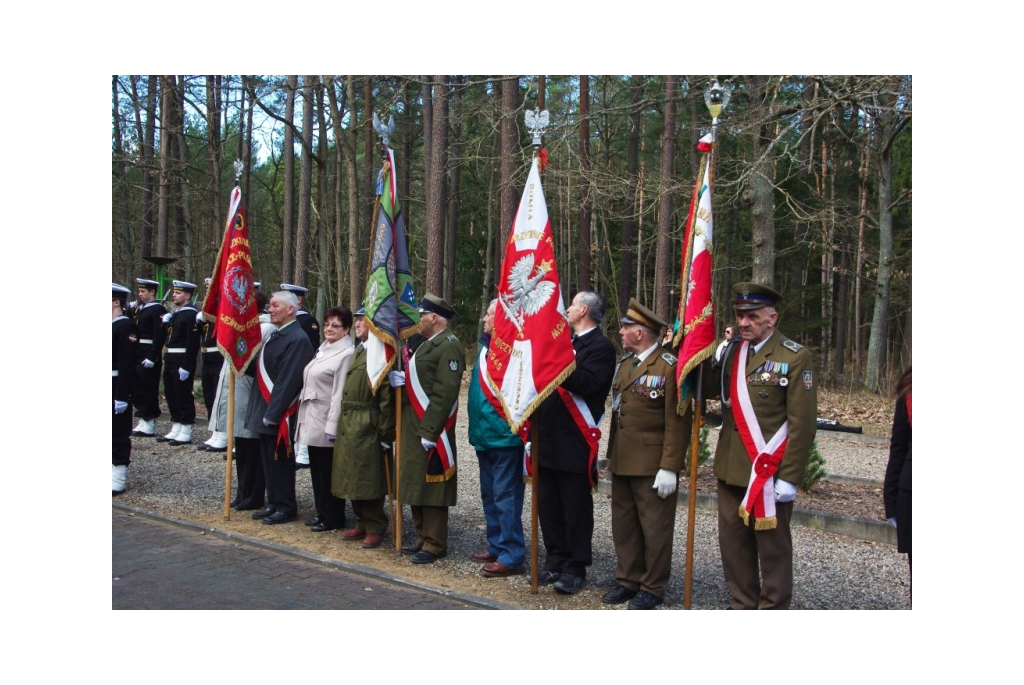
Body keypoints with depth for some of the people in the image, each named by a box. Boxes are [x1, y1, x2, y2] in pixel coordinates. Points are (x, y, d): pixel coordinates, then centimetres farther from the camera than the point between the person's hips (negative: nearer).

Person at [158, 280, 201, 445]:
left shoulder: (191, 314, -14)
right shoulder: (176, 313, 16)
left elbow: (193, 343, -20)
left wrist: (186, 367, -22)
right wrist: (165, 322, 6)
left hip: (182, 362, -10)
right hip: (171, 361, 10)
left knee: (183, 396, -3)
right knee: (171, 394, 14)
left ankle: (186, 433, 4)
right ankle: (176, 430, 23)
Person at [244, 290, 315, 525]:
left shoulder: (297, 339, -17)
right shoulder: (275, 335, 14)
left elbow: (288, 380, -21)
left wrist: (273, 413, -22)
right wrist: (264, 410, 10)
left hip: (280, 414, -9)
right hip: (266, 410, 9)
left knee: (280, 460, 0)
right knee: (268, 459, 14)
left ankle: (286, 507, 11)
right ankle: (274, 503, 25)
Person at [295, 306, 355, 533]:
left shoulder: (346, 354, -15)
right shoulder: (322, 349, 13)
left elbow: (339, 393, -19)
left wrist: (332, 427, -20)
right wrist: (305, 418, 15)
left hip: (327, 421, -9)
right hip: (312, 420, 9)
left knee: (329, 473, 2)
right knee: (317, 469, 15)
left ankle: (333, 519, 13)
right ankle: (322, 513, 27)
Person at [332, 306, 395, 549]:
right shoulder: (357, 351, 17)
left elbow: (387, 397, -15)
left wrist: (385, 435, -16)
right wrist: (342, 423, 13)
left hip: (367, 427, -9)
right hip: (348, 425, 9)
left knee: (369, 479, -1)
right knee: (352, 476, 13)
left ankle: (374, 528, 10)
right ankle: (362, 523, 25)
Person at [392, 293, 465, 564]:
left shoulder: (449, 346, -14)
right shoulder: (427, 344, 18)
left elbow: (444, 392, -21)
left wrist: (429, 431, -23)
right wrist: (403, 379, 0)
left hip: (431, 431, -10)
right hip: (414, 428, 10)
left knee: (431, 486, -3)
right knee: (417, 484, 15)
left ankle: (435, 544, 7)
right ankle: (423, 538, 25)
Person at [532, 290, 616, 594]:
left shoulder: (601, 346, -7)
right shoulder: (565, 342, 20)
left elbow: (588, 383, -23)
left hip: (575, 442, -8)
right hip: (549, 439, 8)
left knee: (576, 507, 1)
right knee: (549, 504, 13)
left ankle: (575, 569, 11)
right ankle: (555, 561, 24)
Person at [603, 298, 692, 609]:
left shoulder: (669, 366, -13)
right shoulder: (624, 364, 13)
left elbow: (678, 422, -15)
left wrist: (669, 467, -18)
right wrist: (612, 456, 14)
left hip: (653, 465, -8)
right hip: (622, 463, 8)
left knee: (654, 528, 5)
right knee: (623, 525, 14)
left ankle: (652, 588, 18)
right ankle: (628, 580, 28)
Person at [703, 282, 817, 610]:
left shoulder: (795, 357, -9)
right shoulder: (731, 352, 10)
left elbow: (803, 422, -12)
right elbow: (707, 389, 2)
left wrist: (789, 477, -15)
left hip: (770, 473, -6)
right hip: (731, 470, 6)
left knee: (773, 546, 6)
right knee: (733, 543, 13)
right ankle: (742, 605, 27)